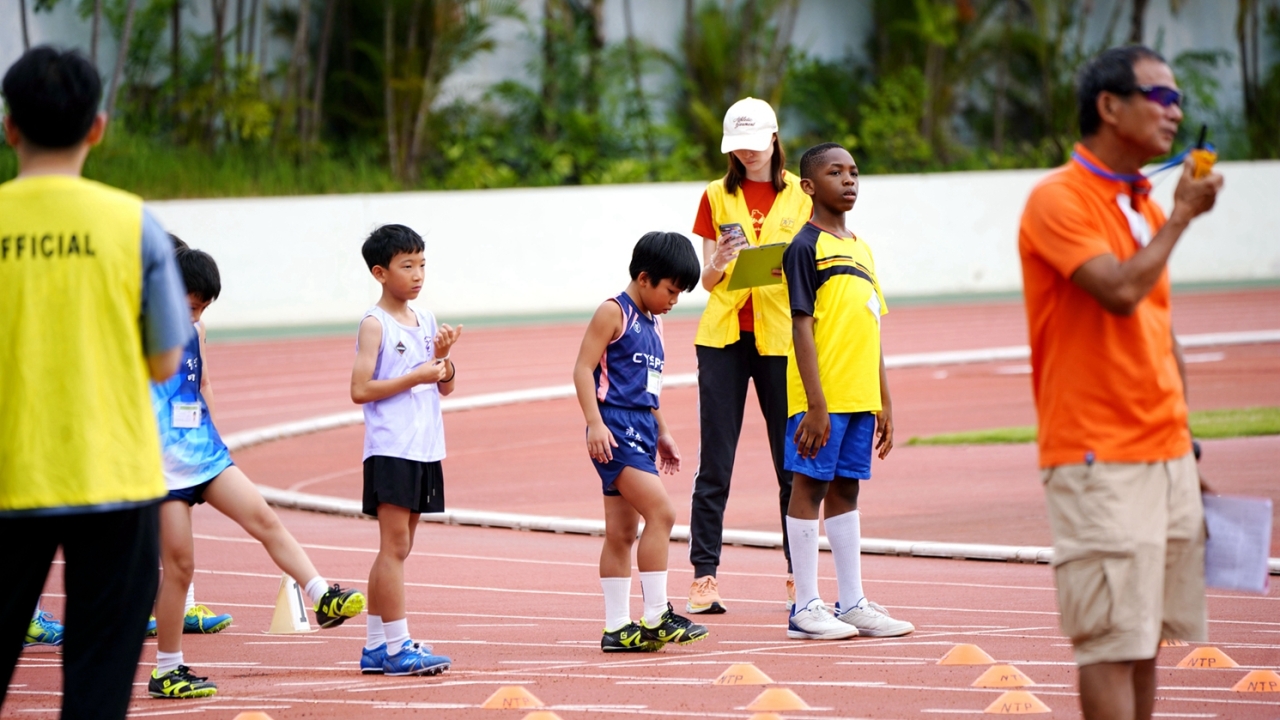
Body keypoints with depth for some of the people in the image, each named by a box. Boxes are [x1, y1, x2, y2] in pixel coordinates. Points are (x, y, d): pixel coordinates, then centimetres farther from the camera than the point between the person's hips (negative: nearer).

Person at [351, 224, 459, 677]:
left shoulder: (426, 322, 13)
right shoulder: (375, 325, -8)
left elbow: (446, 386, 16)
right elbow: (360, 389, -14)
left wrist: (443, 358, -4)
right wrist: (417, 376, -17)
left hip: (425, 449, 7)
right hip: (390, 449, -7)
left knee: (396, 548, 10)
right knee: (395, 546, -9)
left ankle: (375, 647, 15)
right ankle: (396, 647, -10)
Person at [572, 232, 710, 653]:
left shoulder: (654, 323, 19)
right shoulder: (613, 313, -7)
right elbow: (583, 369, -13)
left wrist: (662, 434, 28)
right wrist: (594, 423, -21)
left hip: (640, 433, 9)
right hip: (615, 432, -9)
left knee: (622, 533, 9)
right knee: (661, 512, -18)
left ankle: (618, 628, 11)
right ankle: (656, 616, -16)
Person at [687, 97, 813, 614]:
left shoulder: (801, 195, 6)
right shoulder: (718, 196, 10)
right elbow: (707, 279, 8)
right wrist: (717, 264, -14)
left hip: (780, 336, -1)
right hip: (723, 335, 1)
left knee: (792, 461, 0)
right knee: (714, 464, -3)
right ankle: (704, 576, -3)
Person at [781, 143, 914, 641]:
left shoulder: (861, 249, 16)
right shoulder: (806, 247, -7)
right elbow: (802, 326, -13)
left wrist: (884, 401, 16)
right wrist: (815, 404, -18)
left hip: (860, 395, 7)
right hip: (822, 397, -7)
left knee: (845, 488, 11)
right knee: (810, 487, -2)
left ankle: (852, 603, 14)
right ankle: (806, 607, 1)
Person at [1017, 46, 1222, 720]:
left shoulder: (1145, 204, 16)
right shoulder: (1059, 199, -9)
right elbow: (1121, 290, -23)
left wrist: (1183, 440, 18)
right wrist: (1180, 216, -9)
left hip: (1165, 455, 8)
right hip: (1099, 458, -8)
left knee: (1148, 639, 8)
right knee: (1113, 644, -10)